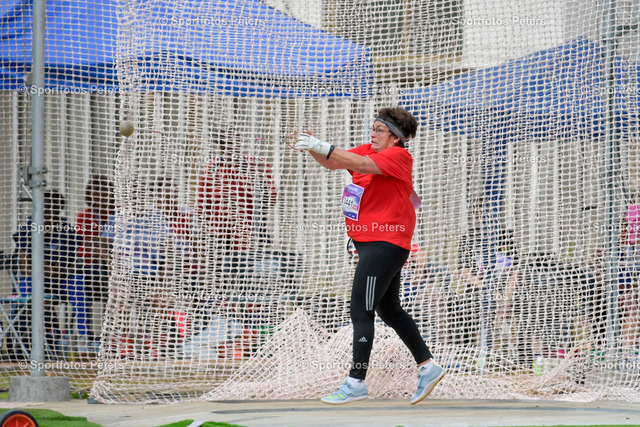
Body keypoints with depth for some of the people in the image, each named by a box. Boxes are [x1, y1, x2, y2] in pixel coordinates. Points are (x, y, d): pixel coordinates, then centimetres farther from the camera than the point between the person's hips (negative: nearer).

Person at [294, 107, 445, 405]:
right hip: (369, 243, 10)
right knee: (389, 310, 17)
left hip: (385, 243, -10)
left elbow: (363, 164, -29)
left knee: (360, 311, -11)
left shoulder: (398, 156, -13)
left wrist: (323, 147, -33)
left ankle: (356, 383, -9)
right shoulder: (368, 150, 12)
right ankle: (427, 367, 26)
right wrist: (312, 148, -12)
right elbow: (333, 163, 8)